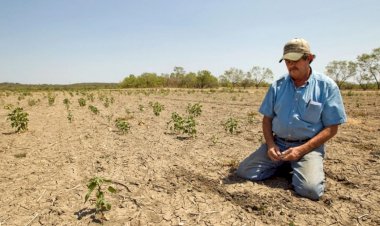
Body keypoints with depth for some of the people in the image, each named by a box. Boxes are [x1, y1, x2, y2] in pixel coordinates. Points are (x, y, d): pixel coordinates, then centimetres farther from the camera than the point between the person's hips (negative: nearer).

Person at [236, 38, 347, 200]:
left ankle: (297, 168, 7)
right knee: (244, 171, -10)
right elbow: (267, 118, 9)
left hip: (308, 146, -3)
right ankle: (282, 165, 14)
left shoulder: (326, 86, -5)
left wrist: (301, 150, -16)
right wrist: (270, 144, -9)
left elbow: (331, 128, -5)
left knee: (310, 189, -28)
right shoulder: (277, 86, 4)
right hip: (278, 143, 3)